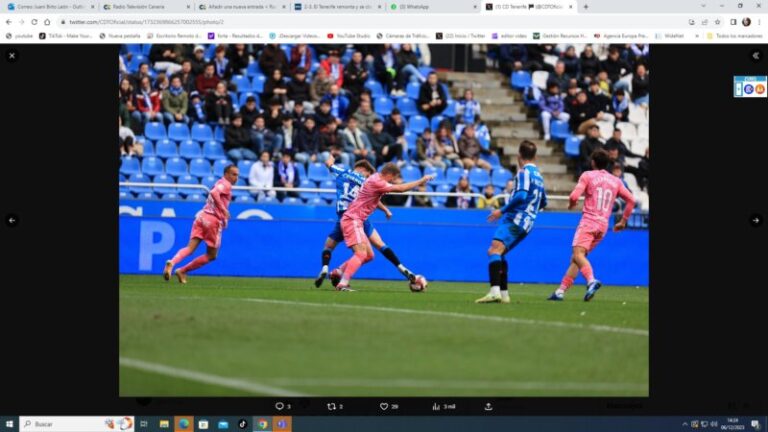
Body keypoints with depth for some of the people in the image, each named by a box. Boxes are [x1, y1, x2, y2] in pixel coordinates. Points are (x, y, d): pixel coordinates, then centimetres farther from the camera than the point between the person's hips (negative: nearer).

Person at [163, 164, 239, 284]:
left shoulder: (220, 183, 25)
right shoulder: (226, 184, -4)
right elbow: (214, 193, -23)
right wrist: (223, 209, -25)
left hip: (202, 216, 8)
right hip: (213, 220, -8)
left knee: (190, 248, -4)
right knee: (212, 255, 6)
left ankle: (172, 262, -33)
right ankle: (182, 271, 3)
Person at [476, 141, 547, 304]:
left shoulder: (524, 172, -5)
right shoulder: (538, 175, 21)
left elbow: (521, 196, -20)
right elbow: (543, 202, 32)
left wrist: (502, 210, -16)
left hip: (515, 219, -10)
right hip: (525, 223, 10)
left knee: (495, 250, -24)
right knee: (497, 253, 18)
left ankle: (495, 291, -42)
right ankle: (503, 293, 18)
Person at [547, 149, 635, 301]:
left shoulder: (587, 176, 3)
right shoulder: (616, 181, 17)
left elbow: (574, 196, -8)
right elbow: (631, 199, 11)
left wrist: (571, 204, 16)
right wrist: (623, 221, 19)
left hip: (588, 221, -6)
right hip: (603, 225, 6)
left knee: (578, 253, -25)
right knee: (575, 259, 14)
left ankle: (591, 280, -51)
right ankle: (561, 291, 12)